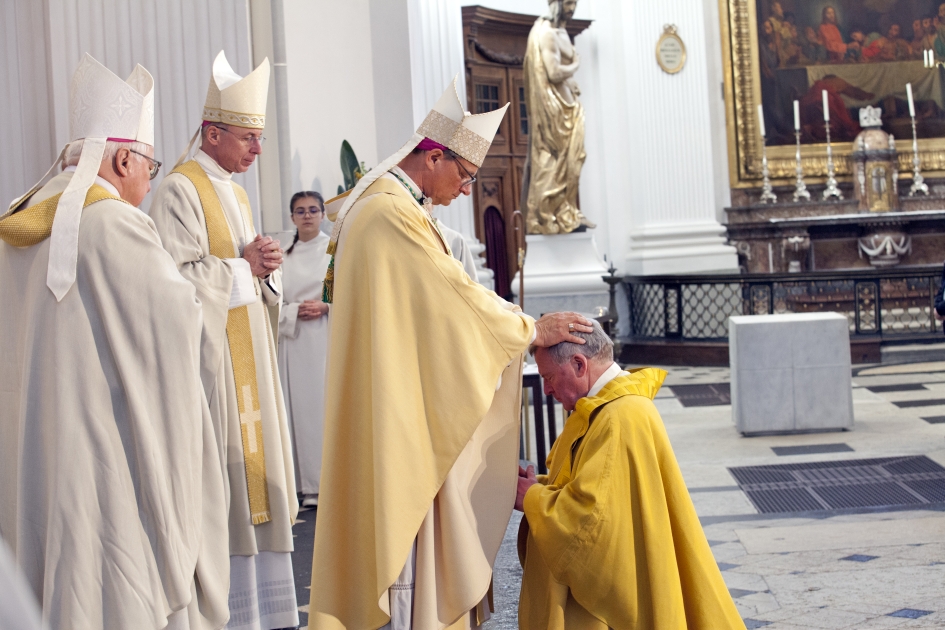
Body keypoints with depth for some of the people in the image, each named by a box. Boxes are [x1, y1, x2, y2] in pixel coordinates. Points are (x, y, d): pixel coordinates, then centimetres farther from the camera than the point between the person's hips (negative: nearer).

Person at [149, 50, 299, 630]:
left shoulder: (236, 193, 18)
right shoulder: (180, 191, -10)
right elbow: (178, 277, -18)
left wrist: (265, 268, 1)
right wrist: (242, 266, -11)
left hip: (249, 352, 9)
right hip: (211, 356, -9)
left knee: (256, 469, 9)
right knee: (224, 478, -8)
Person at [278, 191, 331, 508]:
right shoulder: (283, 256, 11)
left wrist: (326, 307, -13)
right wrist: (296, 311, -7)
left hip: (330, 338, -3)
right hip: (297, 342, 3)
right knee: (303, 408, 1)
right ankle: (311, 487, 6)